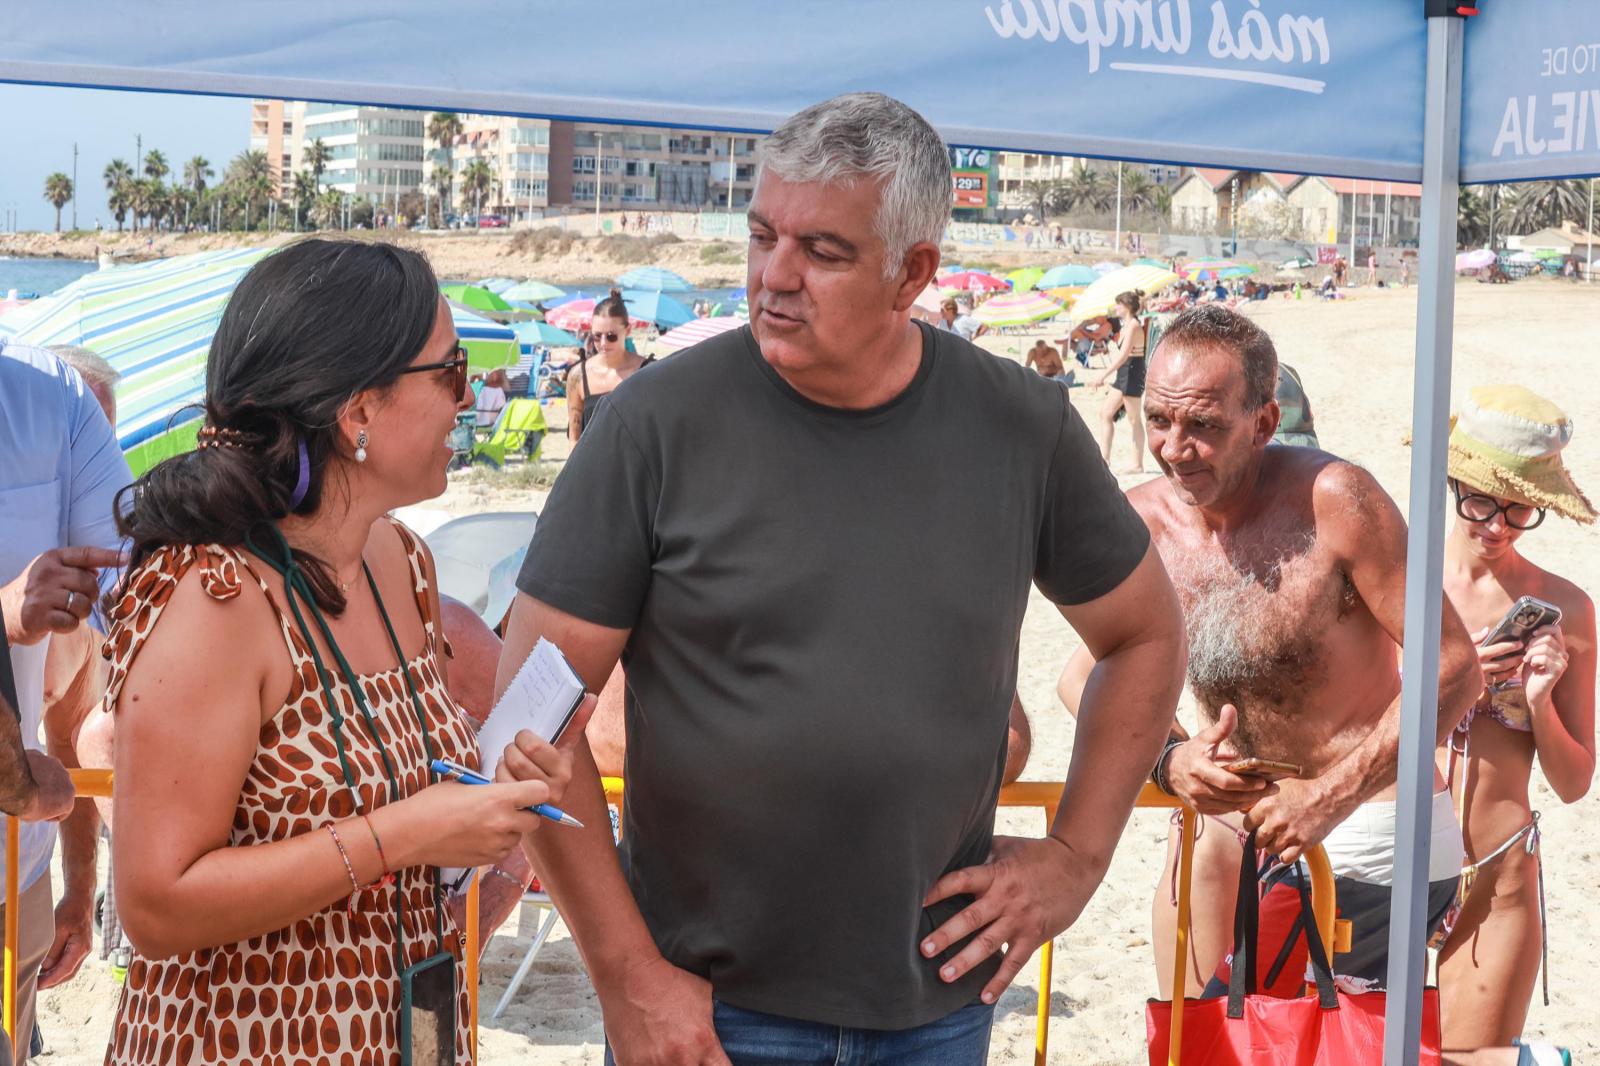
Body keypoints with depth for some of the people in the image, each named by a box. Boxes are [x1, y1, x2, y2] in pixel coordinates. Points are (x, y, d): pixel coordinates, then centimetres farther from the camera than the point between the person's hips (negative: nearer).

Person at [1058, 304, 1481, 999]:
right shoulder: (1137, 525, -6)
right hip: (1245, 816, 5)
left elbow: (1453, 666, -18)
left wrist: (1331, 795, -25)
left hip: (1374, 837, -5)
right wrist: (1166, 759, -18)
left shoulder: (1333, 499, -20)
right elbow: (1087, 675, 2)